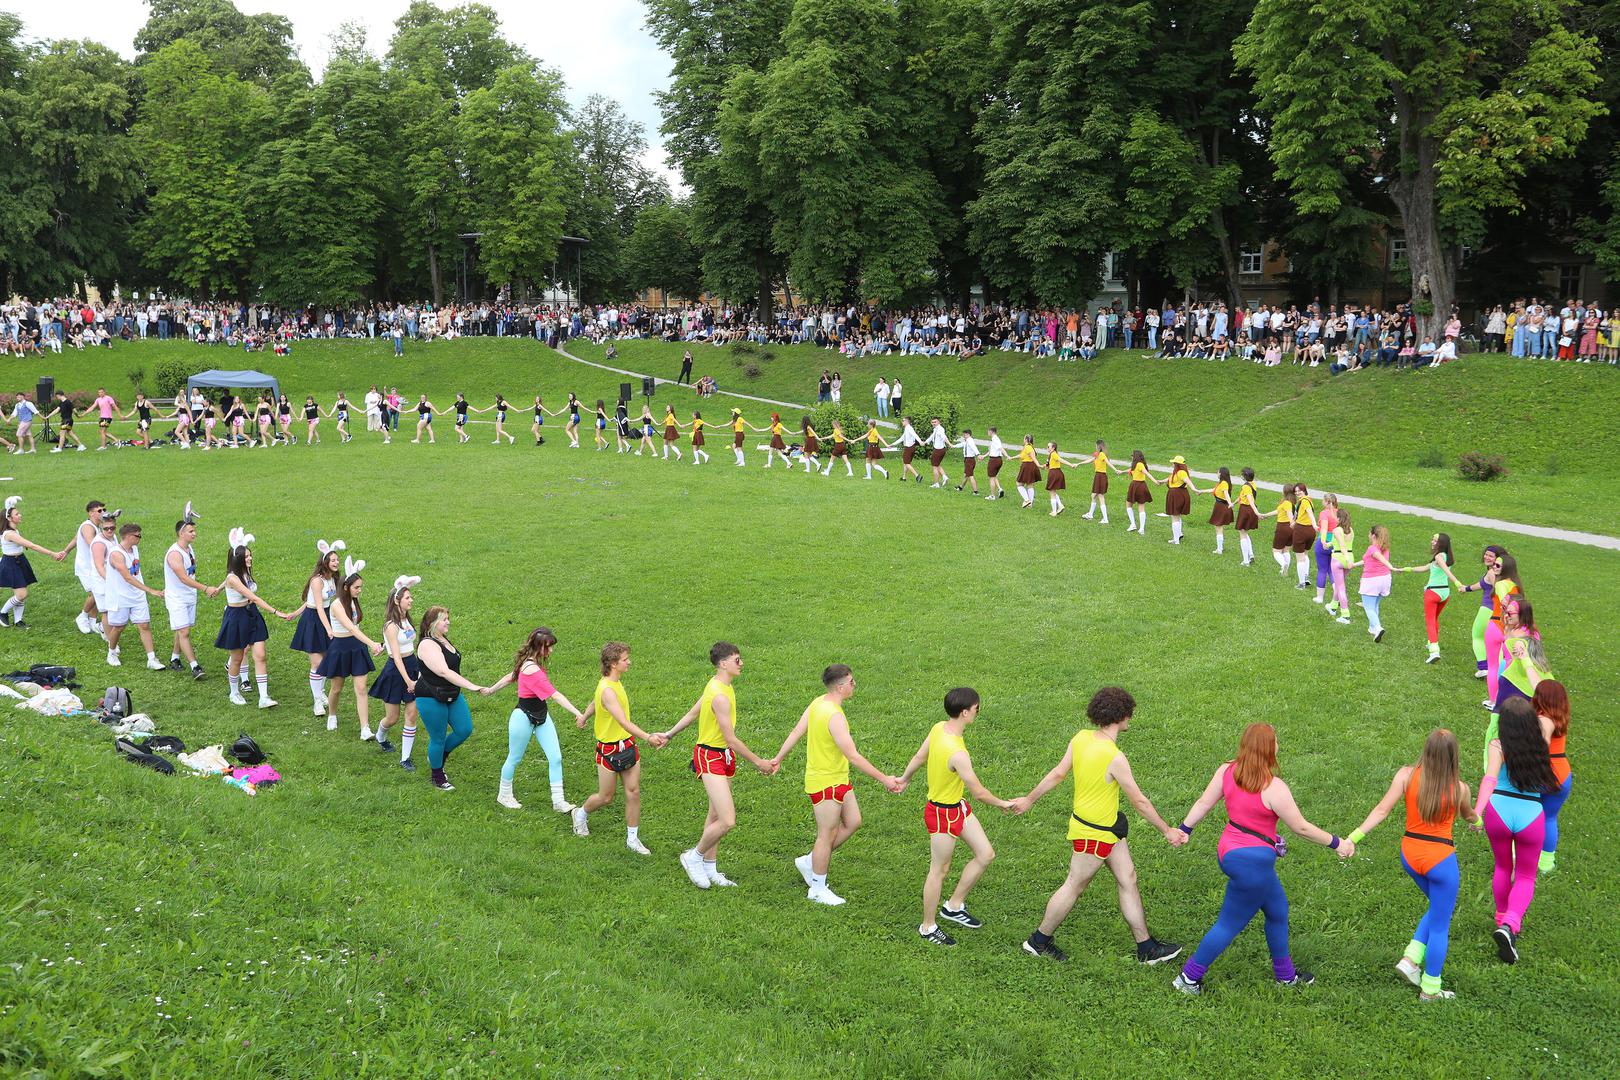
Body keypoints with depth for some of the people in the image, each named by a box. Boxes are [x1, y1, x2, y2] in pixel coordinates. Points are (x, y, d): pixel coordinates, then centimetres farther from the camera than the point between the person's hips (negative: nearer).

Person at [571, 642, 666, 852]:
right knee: (606, 797, 10)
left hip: (627, 745, 8)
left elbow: (595, 701, 24)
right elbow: (624, 722, -38)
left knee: (634, 792, 4)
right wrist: (647, 737, -48)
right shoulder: (607, 690, -27)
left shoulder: (615, 682, 3)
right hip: (609, 749, -8)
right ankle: (581, 813, 40)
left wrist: (585, 716, 42)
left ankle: (632, 838, 14)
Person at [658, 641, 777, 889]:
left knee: (716, 815, 17)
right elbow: (731, 740, -22)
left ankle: (710, 869, 27)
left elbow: (692, 713, 17)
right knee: (728, 821, -13)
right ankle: (694, 857, 8)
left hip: (723, 757, 10)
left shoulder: (719, 685, 7)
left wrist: (669, 735, 26)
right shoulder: (721, 696, -25)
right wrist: (758, 762, -13)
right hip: (711, 759, -10)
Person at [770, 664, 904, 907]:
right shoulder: (834, 716, -28)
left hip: (838, 779, 10)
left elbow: (796, 732, 11)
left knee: (852, 822, 16)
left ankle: (810, 862, 29)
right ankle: (818, 889, 20)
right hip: (826, 783, -10)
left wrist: (778, 758, 22)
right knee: (827, 835, 4)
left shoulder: (818, 703, 1)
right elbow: (853, 756, -28)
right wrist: (884, 779, -25)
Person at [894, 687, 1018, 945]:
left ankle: (954, 906, 30)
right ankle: (928, 927, 27)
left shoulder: (938, 728, -8)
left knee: (985, 855, 14)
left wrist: (904, 778, 26)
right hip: (942, 814, -9)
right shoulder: (957, 754, -34)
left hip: (958, 807, 9)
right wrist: (1003, 804, -6)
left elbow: (919, 757, 8)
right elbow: (979, 792, -24)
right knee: (939, 870, 8)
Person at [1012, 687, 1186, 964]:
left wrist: (1029, 799, 15)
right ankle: (1038, 941, 25)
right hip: (1095, 833, -8)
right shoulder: (1115, 758, -27)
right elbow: (1139, 801, -18)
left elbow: (1057, 774, 3)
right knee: (1074, 887, 8)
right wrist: (1167, 831, -7)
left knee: (1128, 880, 14)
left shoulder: (1081, 738, -5)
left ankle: (1147, 948, 23)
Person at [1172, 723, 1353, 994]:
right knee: (1230, 924, 7)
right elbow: (1301, 827, -12)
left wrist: (1184, 829, 17)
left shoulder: (1227, 771, -3)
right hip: (1252, 861, -8)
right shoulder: (1273, 788, -21)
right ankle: (1189, 978, 16)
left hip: (1229, 850, 8)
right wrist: (1337, 843, 1)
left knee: (1277, 909, 24)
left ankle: (1285, 974, 39)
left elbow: (1203, 803, 4)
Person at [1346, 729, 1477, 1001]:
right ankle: (1430, 989, 20)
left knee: (1439, 907, 28)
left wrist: (1355, 836, -13)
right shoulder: (1459, 788, -9)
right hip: (1440, 858, -4)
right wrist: (1476, 819, 36)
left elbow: (1382, 810, -15)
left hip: (1409, 854, 4)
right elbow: (1469, 816, 13)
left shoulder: (1407, 775, -9)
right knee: (1439, 926, 11)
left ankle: (1411, 958, 19)